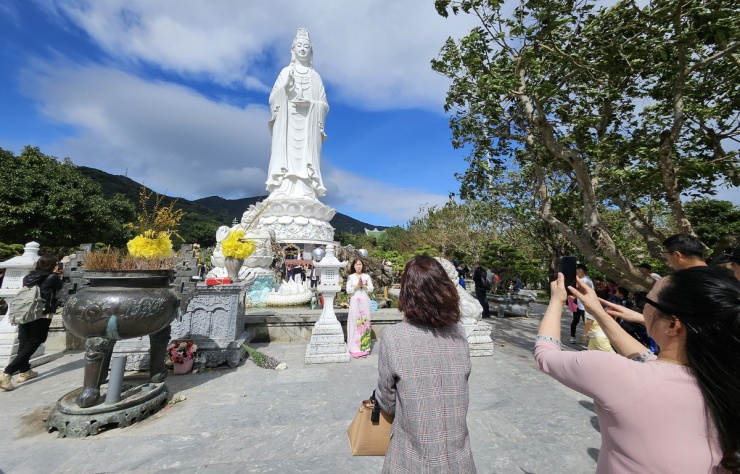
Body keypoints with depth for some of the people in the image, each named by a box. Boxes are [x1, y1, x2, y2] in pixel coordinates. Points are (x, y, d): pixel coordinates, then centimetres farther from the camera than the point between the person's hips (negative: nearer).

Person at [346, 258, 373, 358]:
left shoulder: (367, 276, 7)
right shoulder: (350, 277, 4)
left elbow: (371, 289, 1)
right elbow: (348, 290, -4)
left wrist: (363, 286, -13)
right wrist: (357, 286, -14)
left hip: (365, 302, 1)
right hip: (355, 302, -1)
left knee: (365, 323, 2)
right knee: (354, 323, -3)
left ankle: (364, 347, 10)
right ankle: (354, 349, 4)